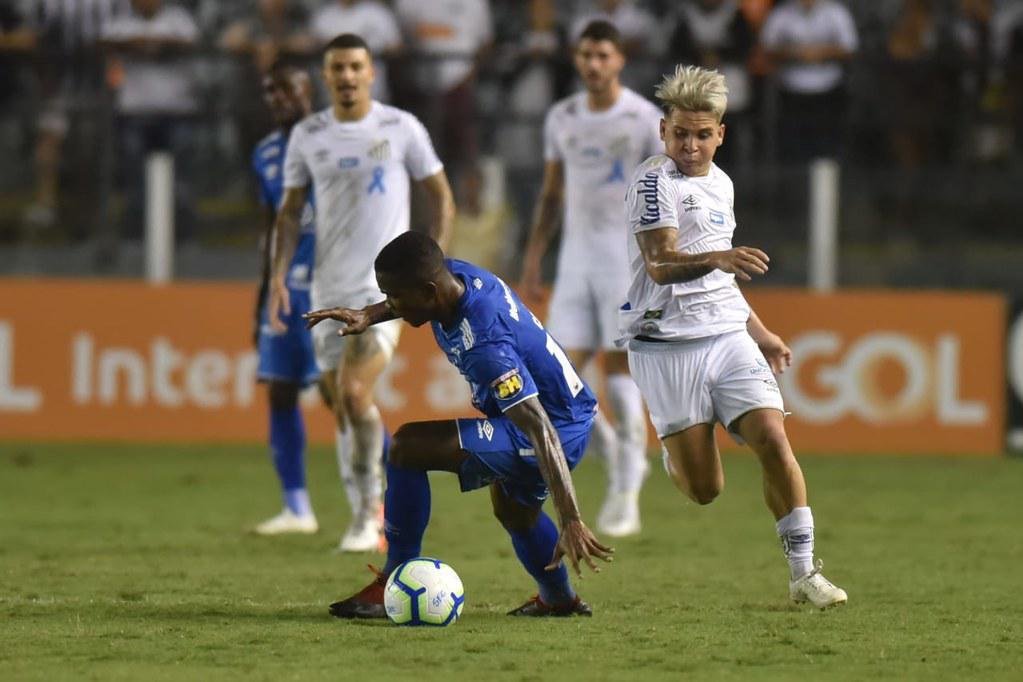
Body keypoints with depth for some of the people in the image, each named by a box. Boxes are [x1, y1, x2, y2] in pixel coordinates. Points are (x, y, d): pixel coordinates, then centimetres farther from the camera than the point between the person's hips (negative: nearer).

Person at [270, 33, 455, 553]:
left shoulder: (400, 128, -2)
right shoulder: (307, 136, 6)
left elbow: (441, 197, 5)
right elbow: (290, 210, 12)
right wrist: (279, 275, 0)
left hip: (386, 284, -4)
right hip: (328, 287, 4)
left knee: (355, 393, -19)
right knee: (341, 406, 7)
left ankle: (367, 513, -7)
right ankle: (368, 512, 19)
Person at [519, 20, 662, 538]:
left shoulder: (646, 120, -4)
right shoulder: (561, 119, 11)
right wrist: (533, 256, 12)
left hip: (627, 257, -4)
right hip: (576, 257, 4)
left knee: (620, 369, -7)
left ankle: (626, 499, 0)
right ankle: (617, 457, 17)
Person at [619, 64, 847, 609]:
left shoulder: (719, 184, 17)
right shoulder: (654, 181, -8)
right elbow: (661, 265, -22)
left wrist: (760, 333, 33)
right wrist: (716, 259, -39)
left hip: (728, 336, 6)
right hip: (668, 346, -6)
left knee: (773, 441, -14)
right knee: (704, 490, -7)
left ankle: (804, 572, -6)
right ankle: (672, 451, 29)